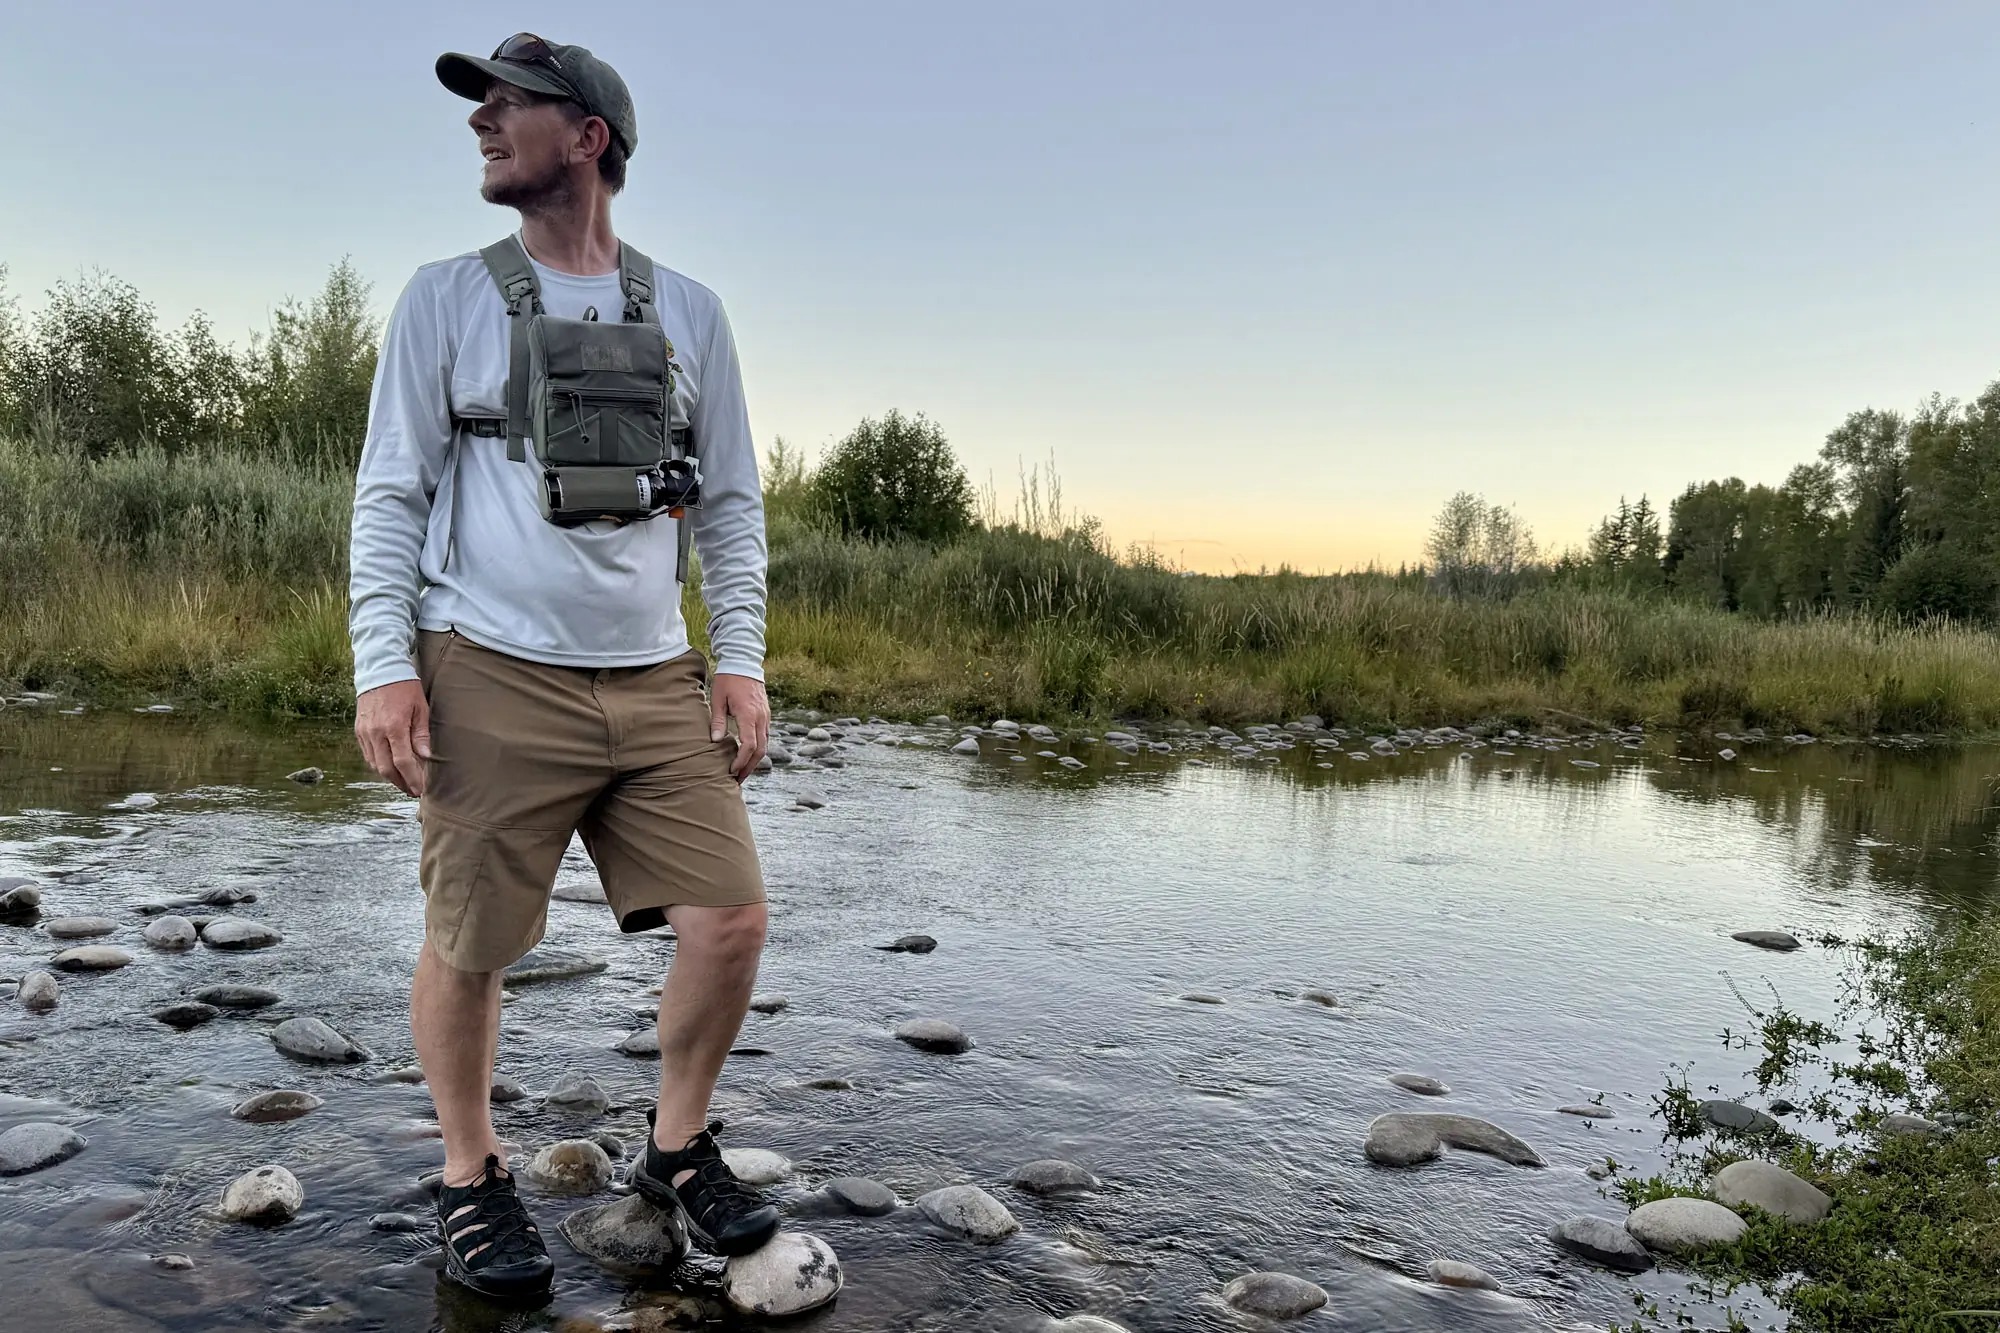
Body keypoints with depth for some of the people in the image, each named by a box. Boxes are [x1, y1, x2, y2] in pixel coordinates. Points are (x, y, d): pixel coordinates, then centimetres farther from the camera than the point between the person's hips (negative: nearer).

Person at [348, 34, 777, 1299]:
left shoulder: (689, 311, 13)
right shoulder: (448, 296, 8)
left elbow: (732, 502, 13)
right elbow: (391, 492, 5)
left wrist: (742, 658, 4)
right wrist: (383, 663, -6)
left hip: (656, 679, 2)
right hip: (492, 674, -1)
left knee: (731, 922, -4)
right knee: (469, 947, 2)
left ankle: (678, 1149, 21)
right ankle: (473, 1177, 27)